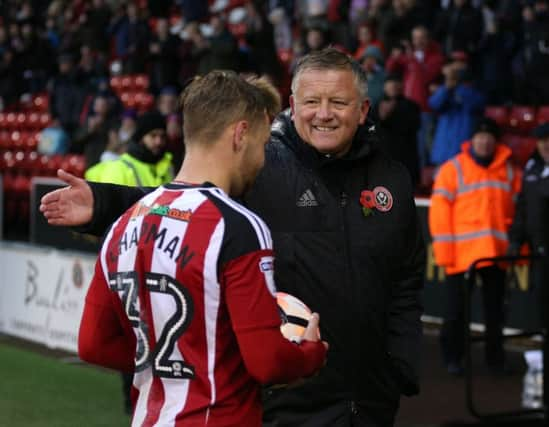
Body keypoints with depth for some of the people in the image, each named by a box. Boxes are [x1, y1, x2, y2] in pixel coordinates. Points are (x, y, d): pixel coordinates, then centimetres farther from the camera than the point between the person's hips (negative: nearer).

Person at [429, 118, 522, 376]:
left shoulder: (508, 171, 11)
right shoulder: (452, 170, -1)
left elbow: (517, 210, 14)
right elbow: (439, 213, -4)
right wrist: (444, 253, -10)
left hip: (496, 254, 3)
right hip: (461, 254, -3)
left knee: (494, 309, 9)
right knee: (456, 309, 3)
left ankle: (495, 357, 20)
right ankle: (452, 358, 15)